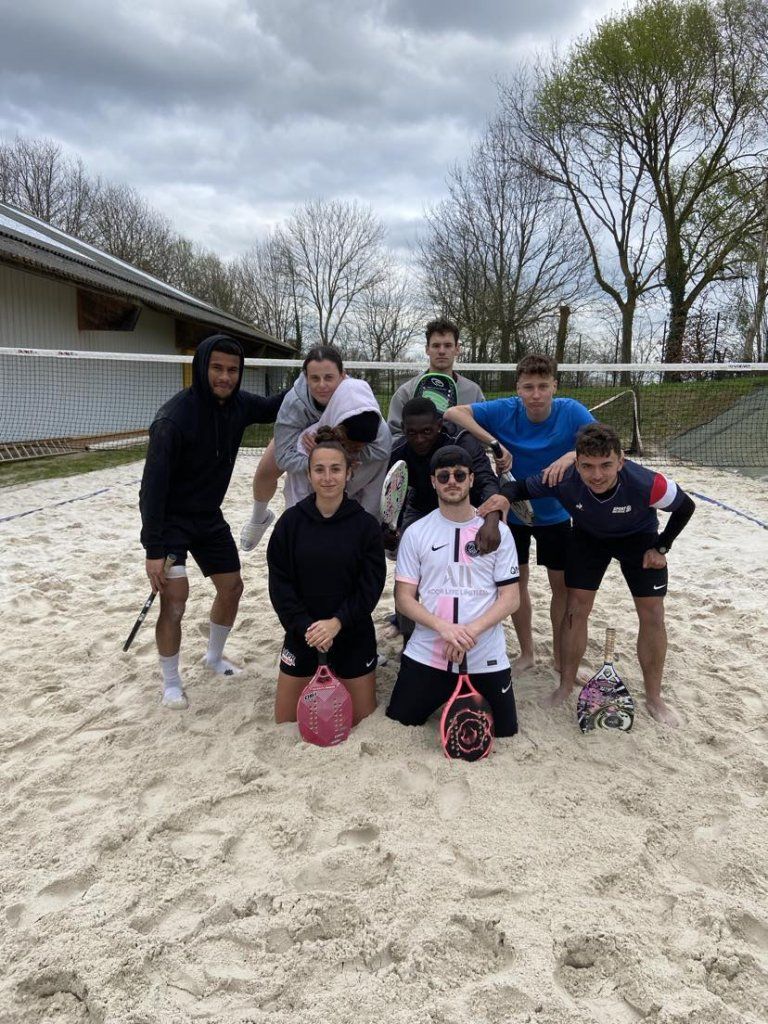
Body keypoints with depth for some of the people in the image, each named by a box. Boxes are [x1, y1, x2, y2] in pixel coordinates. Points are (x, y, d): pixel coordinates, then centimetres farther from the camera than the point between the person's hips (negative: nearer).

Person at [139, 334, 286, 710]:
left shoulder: (238, 404, -8)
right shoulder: (174, 417, -27)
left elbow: (274, 408, 15)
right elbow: (153, 486, -26)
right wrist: (153, 549, -27)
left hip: (209, 516, 7)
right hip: (170, 519, -7)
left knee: (232, 587, 12)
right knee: (174, 599, -14)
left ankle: (214, 656, 38)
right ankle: (171, 683, 9)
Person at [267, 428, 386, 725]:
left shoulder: (365, 524, -9)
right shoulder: (291, 521, -7)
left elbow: (371, 585, -10)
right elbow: (280, 582, -7)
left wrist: (337, 622, -20)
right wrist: (304, 626, -17)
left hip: (353, 634, 0)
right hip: (302, 633, 1)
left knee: (364, 721, 11)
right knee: (285, 722, 10)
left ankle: (340, 681, 38)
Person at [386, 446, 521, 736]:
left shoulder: (498, 531, -1)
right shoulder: (416, 533, 0)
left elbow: (511, 597, -3)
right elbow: (404, 597, -2)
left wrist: (472, 630, -18)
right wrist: (443, 627, -19)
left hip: (486, 657, 0)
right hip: (426, 655, 1)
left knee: (505, 730, 4)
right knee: (400, 721, 4)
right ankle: (447, 694, 32)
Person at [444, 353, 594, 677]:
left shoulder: (571, 412, -21)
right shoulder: (506, 410, -20)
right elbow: (453, 413, -24)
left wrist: (572, 455, -46)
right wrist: (493, 443, -36)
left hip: (555, 514, 0)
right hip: (513, 511, 0)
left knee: (562, 584, 7)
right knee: (518, 580, 10)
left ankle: (560, 657, 29)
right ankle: (526, 654, 30)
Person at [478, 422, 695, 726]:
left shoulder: (646, 484, -40)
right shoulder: (563, 480, -37)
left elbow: (685, 507, -18)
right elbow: (521, 487, -19)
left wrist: (661, 548, -14)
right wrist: (504, 496, -42)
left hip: (639, 538, 0)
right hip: (588, 536, 1)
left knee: (652, 614, -2)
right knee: (575, 609, -3)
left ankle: (653, 697, 15)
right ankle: (565, 687, 15)